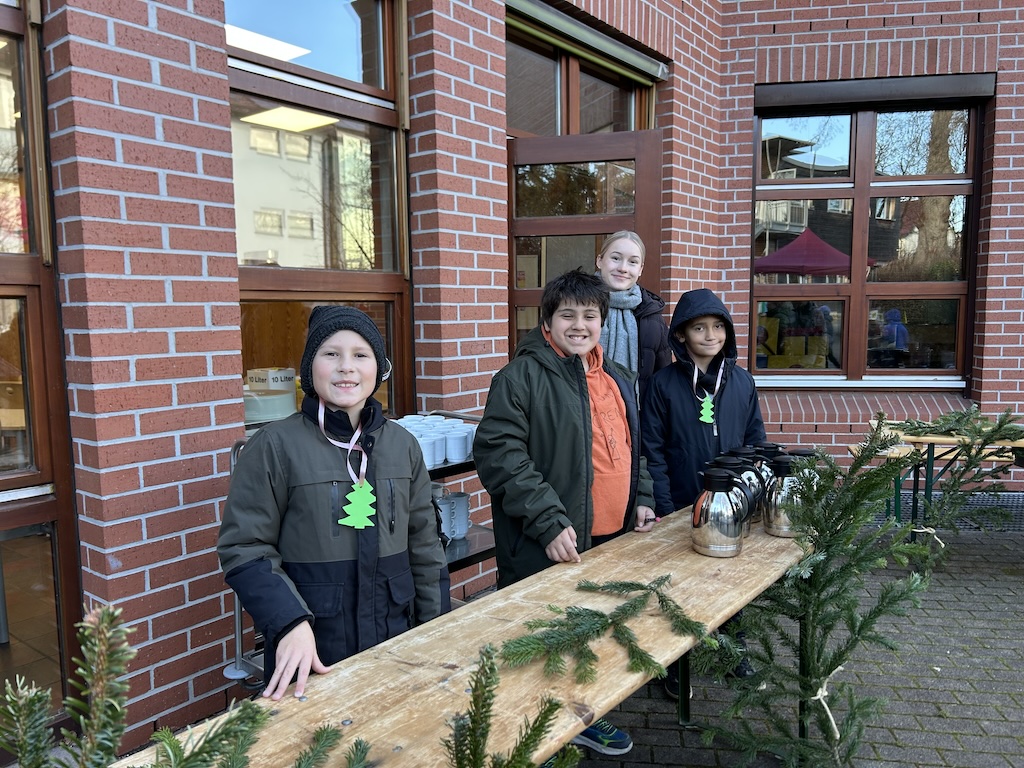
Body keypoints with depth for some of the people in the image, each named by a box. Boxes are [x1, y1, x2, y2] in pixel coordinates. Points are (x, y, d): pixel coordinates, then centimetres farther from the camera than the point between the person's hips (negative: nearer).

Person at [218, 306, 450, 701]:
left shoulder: (402, 445, 3)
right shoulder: (274, 446, -10)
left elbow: (424, 545, 8)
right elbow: (245, 549, -10)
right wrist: (290, 623, -24)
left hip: (395, 643, 4)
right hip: (310, 657, -4)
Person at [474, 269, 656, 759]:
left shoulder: (618, 380, 14)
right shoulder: (522, 377, -12)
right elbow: (499, 455, -19)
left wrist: (641, 499, 12)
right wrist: (549, 522, -22)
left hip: (614, 539, 7)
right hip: (547, 549, -7)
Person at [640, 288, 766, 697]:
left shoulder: (742, 380, 2)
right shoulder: (663, 384, -9)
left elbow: (755, 441, 8)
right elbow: (652, 451, -9)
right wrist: (664, 509, -13)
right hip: (682, 508, -3)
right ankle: (677, 665, 27)